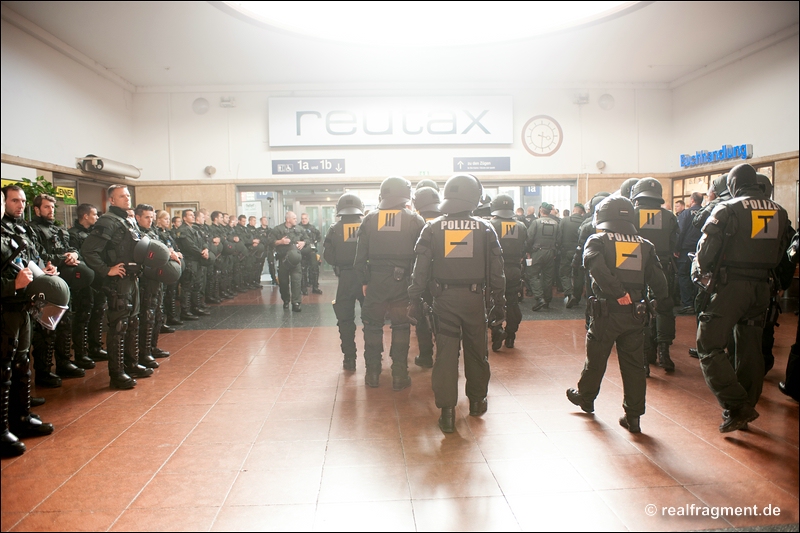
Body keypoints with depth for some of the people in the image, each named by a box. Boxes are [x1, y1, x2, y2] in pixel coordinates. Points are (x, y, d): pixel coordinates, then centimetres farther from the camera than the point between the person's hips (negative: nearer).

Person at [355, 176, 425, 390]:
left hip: (375, 283, 1)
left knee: (372, 327, 13)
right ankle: (399, 376, 12)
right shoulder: (414, 220, -4)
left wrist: (364, 281, 10)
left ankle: (372, 374, 20)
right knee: (401, 328, 8)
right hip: (403, 283, -1)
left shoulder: (369, 219, 0)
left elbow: (360, 256, 0)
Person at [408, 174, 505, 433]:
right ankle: (477, 401, 31)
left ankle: (447, 410, 4)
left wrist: (415, 300, 3)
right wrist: (499, 302, 8)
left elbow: (421, 268, -3)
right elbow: (496, 269, 1)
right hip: (475, 297, 0)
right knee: (477, 351, 15)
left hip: (445, 297, 0)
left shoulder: (432, 228, -1)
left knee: (446, 352, 4)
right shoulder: (484, 228, -1)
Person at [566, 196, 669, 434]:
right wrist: (662, 305, 7)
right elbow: (658, 281, 0)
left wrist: (618, 292, -23)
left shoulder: (598, 240, -4)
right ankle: (633, 416, 14)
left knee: (596, 358, 15)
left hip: (606, 311, -3)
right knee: (633, 364, 10)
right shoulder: (645, 245, 6)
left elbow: (596, 265, -25)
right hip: (636, 314, 3)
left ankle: (585, 397, 36)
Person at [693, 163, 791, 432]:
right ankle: (746, 409, 24)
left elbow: (706, 247, -12)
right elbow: (780, 251, 16)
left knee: (709, 346, -3)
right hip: (761, 288, 7)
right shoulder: (779, 212, 10)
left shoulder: (728, 210, -9)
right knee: (750, 349, 14)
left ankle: (737, 406, -9)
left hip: (730, 286, -7)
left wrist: (699, 273, 5)